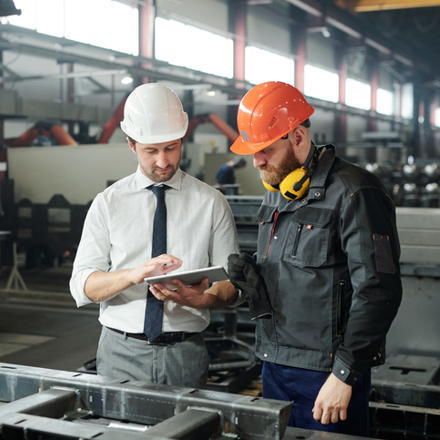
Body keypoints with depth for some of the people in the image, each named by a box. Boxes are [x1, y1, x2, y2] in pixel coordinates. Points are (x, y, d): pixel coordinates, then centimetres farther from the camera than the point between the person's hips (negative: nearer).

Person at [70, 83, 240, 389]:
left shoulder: (211, 203, 3)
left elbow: (231, 281, 2)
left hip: (186, 355, 0)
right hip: (121, 352, 0)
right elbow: (81, 286, -4)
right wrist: (135, 274, -22)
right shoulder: (108, 203, 3)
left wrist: (201, 298, -20)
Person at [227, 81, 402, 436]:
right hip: (275, 367, 7)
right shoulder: (276, 195, 13)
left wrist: (344, 374, -18)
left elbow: (379, 292, -18)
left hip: (327, 372, -7)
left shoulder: (354, 193, -14)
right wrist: (252, 277, -3)